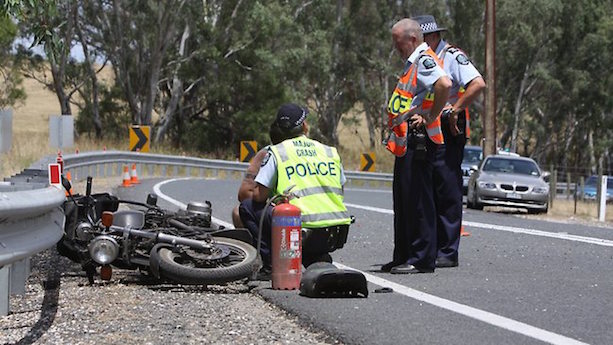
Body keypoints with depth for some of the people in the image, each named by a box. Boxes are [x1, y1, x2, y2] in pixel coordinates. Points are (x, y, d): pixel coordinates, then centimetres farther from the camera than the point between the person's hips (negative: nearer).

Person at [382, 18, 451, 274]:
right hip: (406, 142, 11)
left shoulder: (424, 59, -12)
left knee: (418, 200, -9)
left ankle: (422, 259, -7)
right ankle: (403, 257, 20)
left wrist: (430, 117, -21)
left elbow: (445, 84, -30)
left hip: (418, 141, -11)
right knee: (403, 201, 14)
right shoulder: (414, 62, 20)